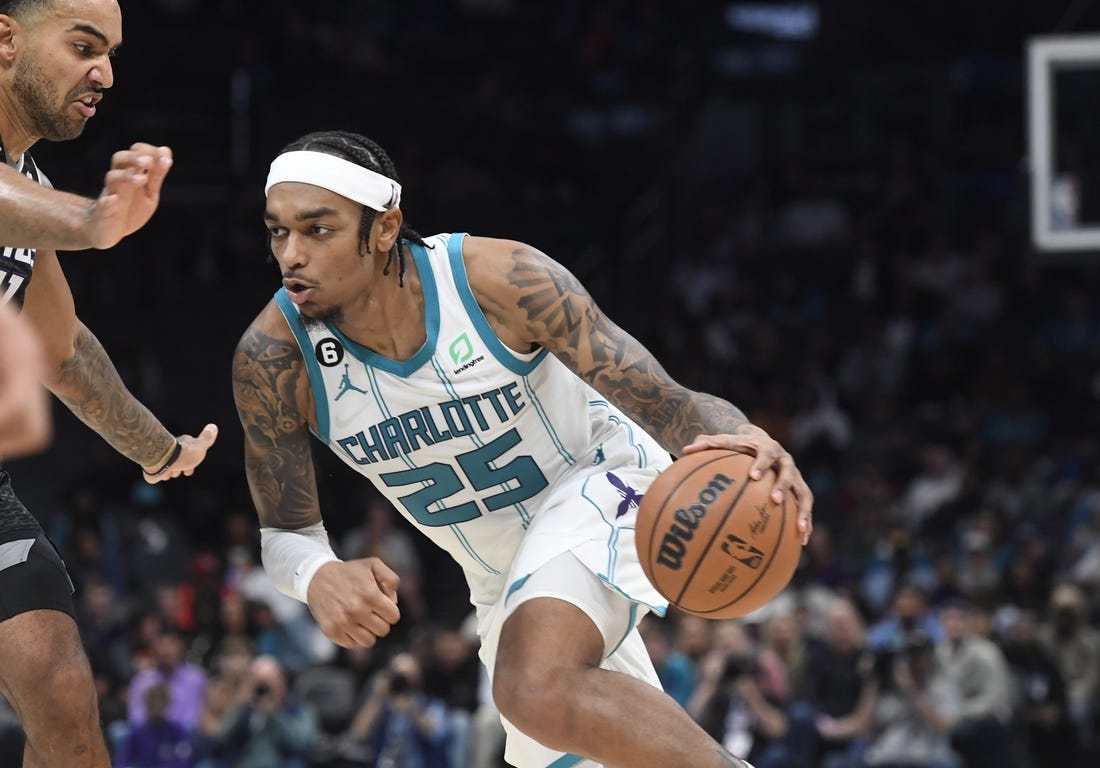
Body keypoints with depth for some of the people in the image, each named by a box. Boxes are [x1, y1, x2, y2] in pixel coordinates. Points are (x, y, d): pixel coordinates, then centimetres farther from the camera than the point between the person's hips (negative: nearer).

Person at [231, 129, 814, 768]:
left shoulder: (499, 280, -27)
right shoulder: (273, 360, -20)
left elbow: (666, 405, -24)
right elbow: (287, 533, -8)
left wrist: (733, 438, -48)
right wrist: (319, 577, -34)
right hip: (503, 579, 6)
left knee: (539, 687, -35)